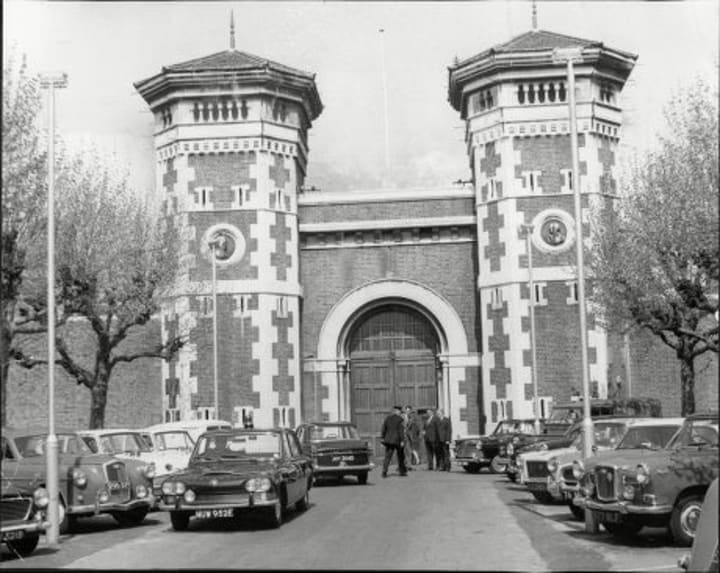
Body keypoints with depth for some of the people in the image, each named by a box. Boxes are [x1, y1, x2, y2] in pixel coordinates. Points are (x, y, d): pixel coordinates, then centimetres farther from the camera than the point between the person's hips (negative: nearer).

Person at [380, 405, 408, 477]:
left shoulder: (387, 418, 5)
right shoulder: (400, 419, -9)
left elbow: (383, 429, 5)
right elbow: (401, 430, -12)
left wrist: (382, 438, 11)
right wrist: (402, 440, -12)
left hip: (388, 440, 3)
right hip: (397, 440, -3)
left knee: (388, 456, 1)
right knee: (400, 456, 13)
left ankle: (384, 471, -15)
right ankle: (402, 471, 22)